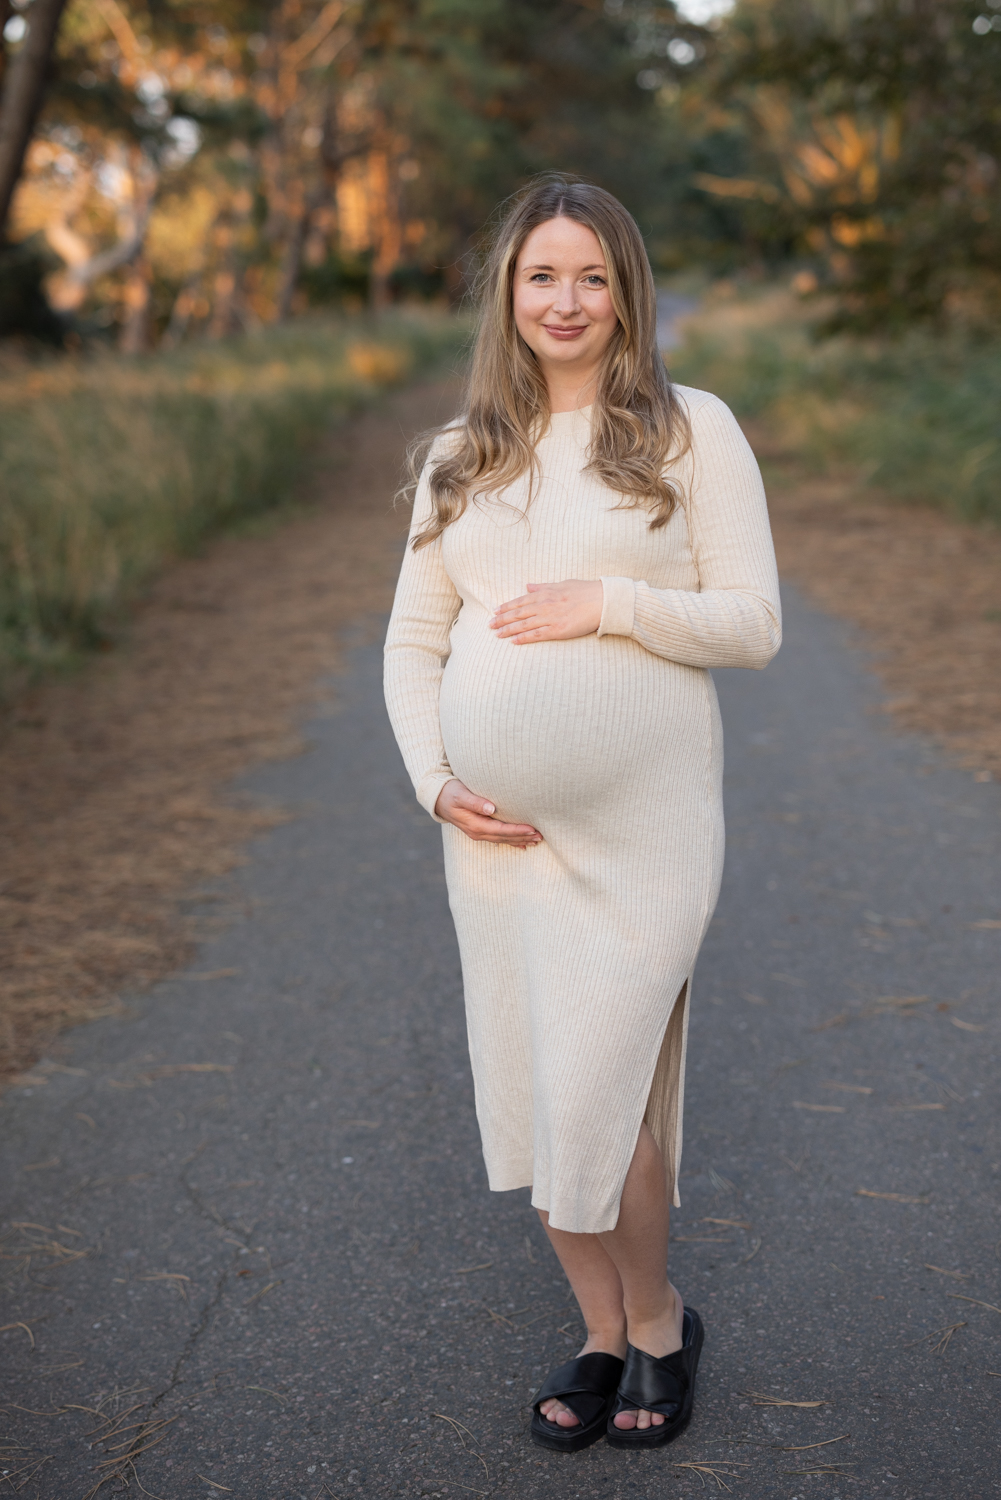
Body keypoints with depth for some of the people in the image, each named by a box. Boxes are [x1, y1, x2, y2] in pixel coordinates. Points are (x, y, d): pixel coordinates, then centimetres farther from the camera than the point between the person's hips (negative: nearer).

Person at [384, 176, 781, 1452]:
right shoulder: (460, 459, 11)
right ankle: (602, 1333, 29)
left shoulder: (692, 431, 0)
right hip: (499, 822, 4)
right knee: (529, 1089, 9)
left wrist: (605, 602, -17)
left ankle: (658, 1323, 20)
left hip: (641, 818, -4)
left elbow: (752, 625, -4)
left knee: (602, 1089, -7)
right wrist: (436, 783, -3)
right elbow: (413, 642, 12)